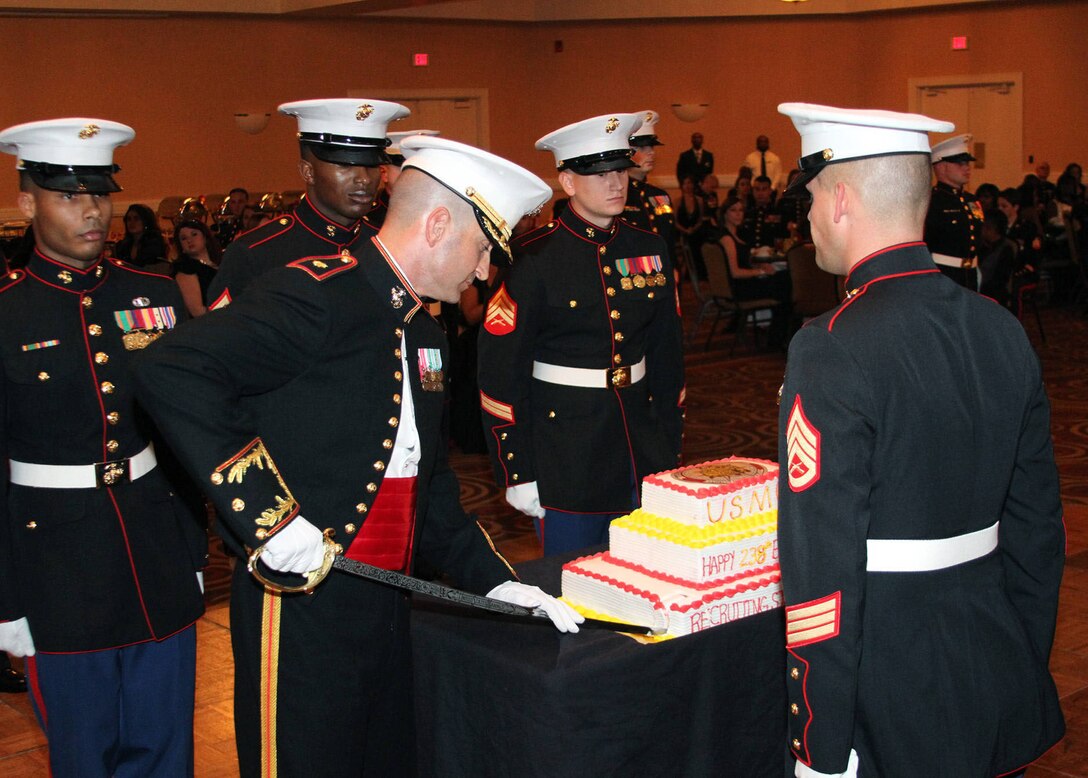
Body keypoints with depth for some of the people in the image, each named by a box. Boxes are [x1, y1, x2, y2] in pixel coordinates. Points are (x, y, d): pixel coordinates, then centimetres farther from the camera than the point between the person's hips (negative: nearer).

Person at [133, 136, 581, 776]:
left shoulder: (426, 333, 13)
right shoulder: (316, 296, -16)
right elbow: (172, 373, -28)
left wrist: (495, 580, 11)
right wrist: (267, 512, -29)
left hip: (386, 604, 9)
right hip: (302, 608, -8)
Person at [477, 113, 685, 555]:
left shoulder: (649, 250, 6)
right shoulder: (533, 259, -10)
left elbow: (667, 356, 12)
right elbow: (501, 373, -10)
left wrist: (670, 451, 12)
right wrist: (517, 474, -11)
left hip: (642, 448, 5)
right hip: (564, 452, -5)